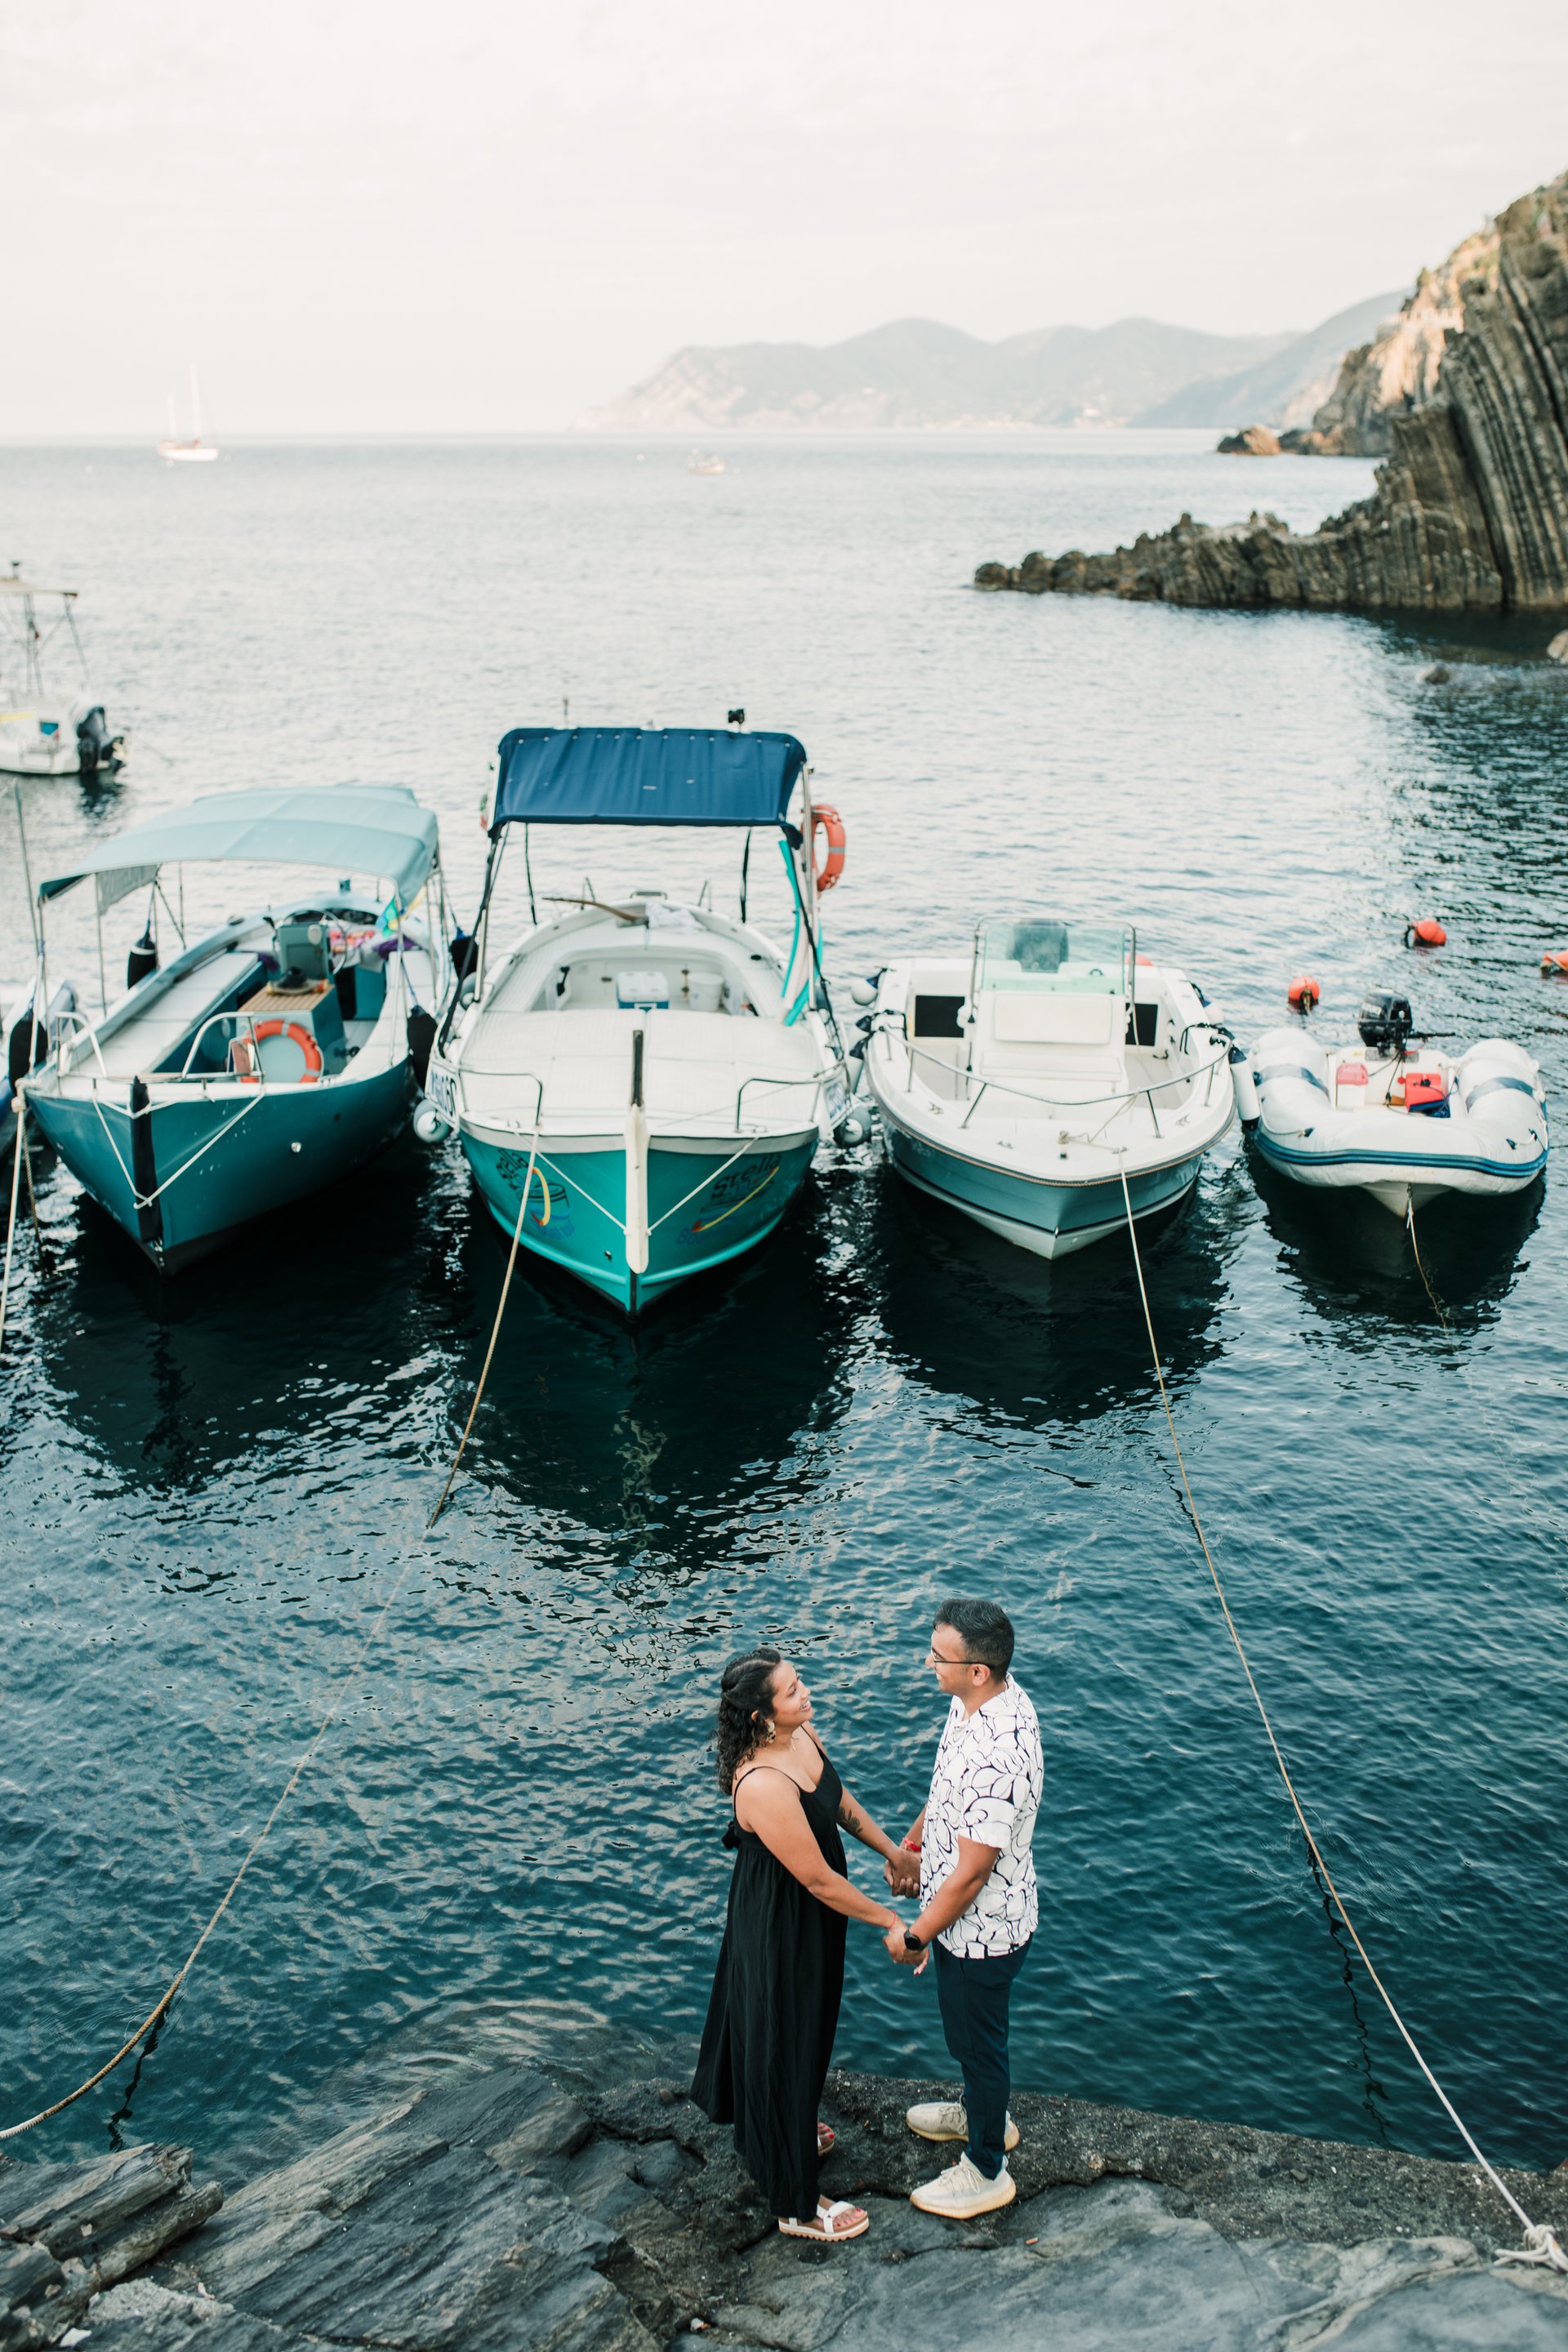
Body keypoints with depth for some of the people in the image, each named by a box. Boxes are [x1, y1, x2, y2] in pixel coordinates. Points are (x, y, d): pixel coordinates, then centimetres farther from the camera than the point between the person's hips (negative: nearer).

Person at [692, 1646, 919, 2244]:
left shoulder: (802, 1736, -11)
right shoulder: (764, 1787, -38)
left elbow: (839, 1800, 8)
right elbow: (819, 1880, -28)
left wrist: (892, 1851, 6)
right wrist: (890, 1922, -18)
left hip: (810, 1915, 9)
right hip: (781, 1927, -9)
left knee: (801, 2029, 30)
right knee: (785, 2046, 10)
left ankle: (783, 2133, 57)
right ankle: (796, 2205, 30)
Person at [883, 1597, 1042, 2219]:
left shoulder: (999, 1757, -40)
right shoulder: (978, 1701, -11)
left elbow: (971, 1872, -30)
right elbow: (947, 1789, 9)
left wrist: (915, 1936, -17)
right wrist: (912, 1842, 20)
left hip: (983, 1928, -9)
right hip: (967, 1917, 9)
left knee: (977, 2039, 15)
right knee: (966, 2027, 30)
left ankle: (986, 2171, 38)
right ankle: (985, 2115, 55)